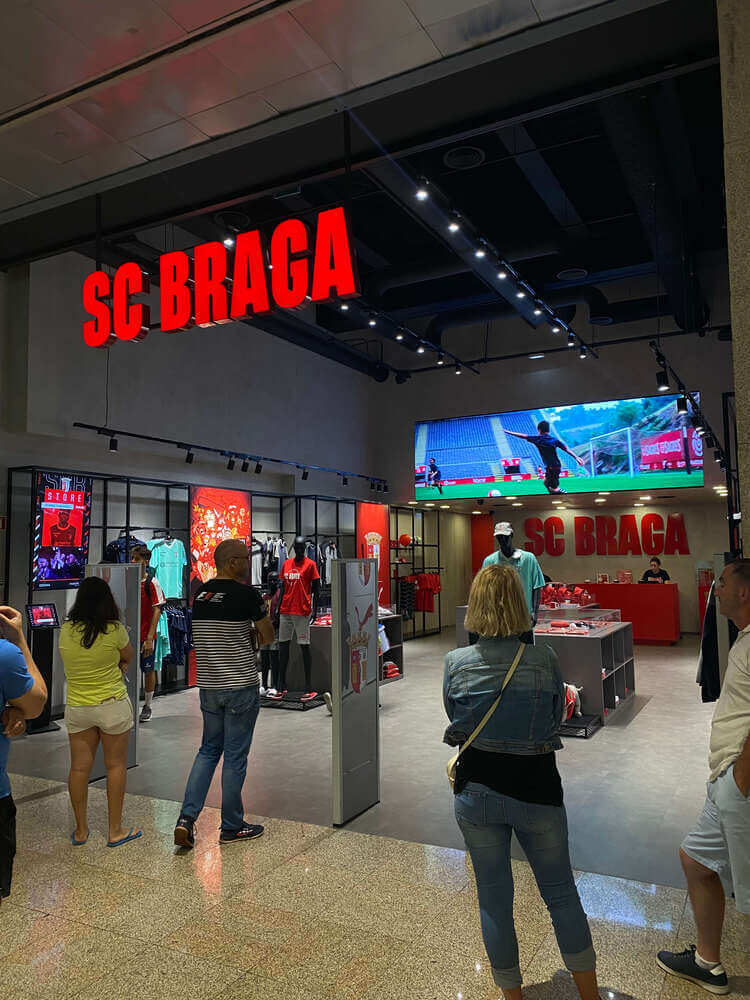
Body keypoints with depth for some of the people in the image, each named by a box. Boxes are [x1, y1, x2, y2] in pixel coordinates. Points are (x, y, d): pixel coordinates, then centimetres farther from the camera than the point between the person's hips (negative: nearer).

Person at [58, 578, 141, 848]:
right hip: (113, 705, -3)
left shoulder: (65, 631, -4)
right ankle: (115, 830, 17)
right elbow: (128, 657, 1)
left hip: (76, 707, 4)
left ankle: (80, 830, 25)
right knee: (115, 765, 9)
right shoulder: (114, 630, -15)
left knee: (79, 767, 12)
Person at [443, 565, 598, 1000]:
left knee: (494, 898, 17)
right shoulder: (545, 659, -13)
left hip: (477, 791, 1)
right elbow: (557, 720, 2)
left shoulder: (457, 663, -10)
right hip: (536, 788, 0)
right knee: (561, 892, 20)